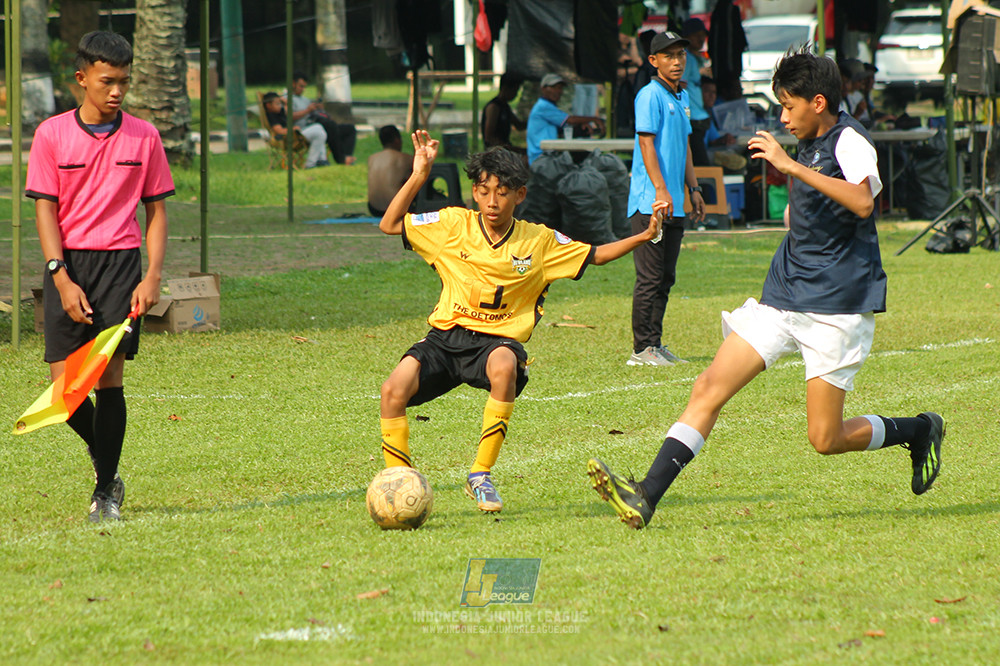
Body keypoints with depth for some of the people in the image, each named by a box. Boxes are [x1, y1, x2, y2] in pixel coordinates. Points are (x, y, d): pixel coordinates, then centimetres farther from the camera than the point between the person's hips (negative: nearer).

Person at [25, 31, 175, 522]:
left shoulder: (143, 137, 4)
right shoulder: (52, 135, 1)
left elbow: (156, 209, 8)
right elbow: (45, 209, -1)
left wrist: (153, 277, -3)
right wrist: (62, 280, -10)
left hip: (120, 262, 0)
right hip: (68, 265, 0)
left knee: (108, 376, -8)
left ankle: (105, 492, 2)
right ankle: (103, 458, 23)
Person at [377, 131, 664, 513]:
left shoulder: (540, 242, 1)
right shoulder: (453, 225, 0)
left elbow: (594, 256, 13)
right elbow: (389, 225, 1)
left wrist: (643, 237, 1)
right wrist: (418, 177, -8)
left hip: (500, 340, -1)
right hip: (446, 336, 1)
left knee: (504, 366, -39)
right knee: (394, 388, -26)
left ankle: (481, 475, -24)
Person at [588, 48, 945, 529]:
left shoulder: (850, 141, -13)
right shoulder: (812, 145, 14)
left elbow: (862, 201, -35)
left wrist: (791, 166, -35)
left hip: (837, 308, -8)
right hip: (783, 299, 8)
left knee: (826, 439, -6)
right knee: (709, 388, -8)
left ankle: (920, 431, 22)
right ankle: (645, 498, -14)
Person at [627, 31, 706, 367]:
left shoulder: (682, 97, 17)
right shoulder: (650, 95, -9)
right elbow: (646, 143, -15)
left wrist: (693, 188, 21)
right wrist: (660, 189, -22)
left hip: (674, 204, 9)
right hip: (650, 202, -9)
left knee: (665, 277, 11)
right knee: (650, 277, -8)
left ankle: (655, 344, 17)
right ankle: (642, 349, -6)